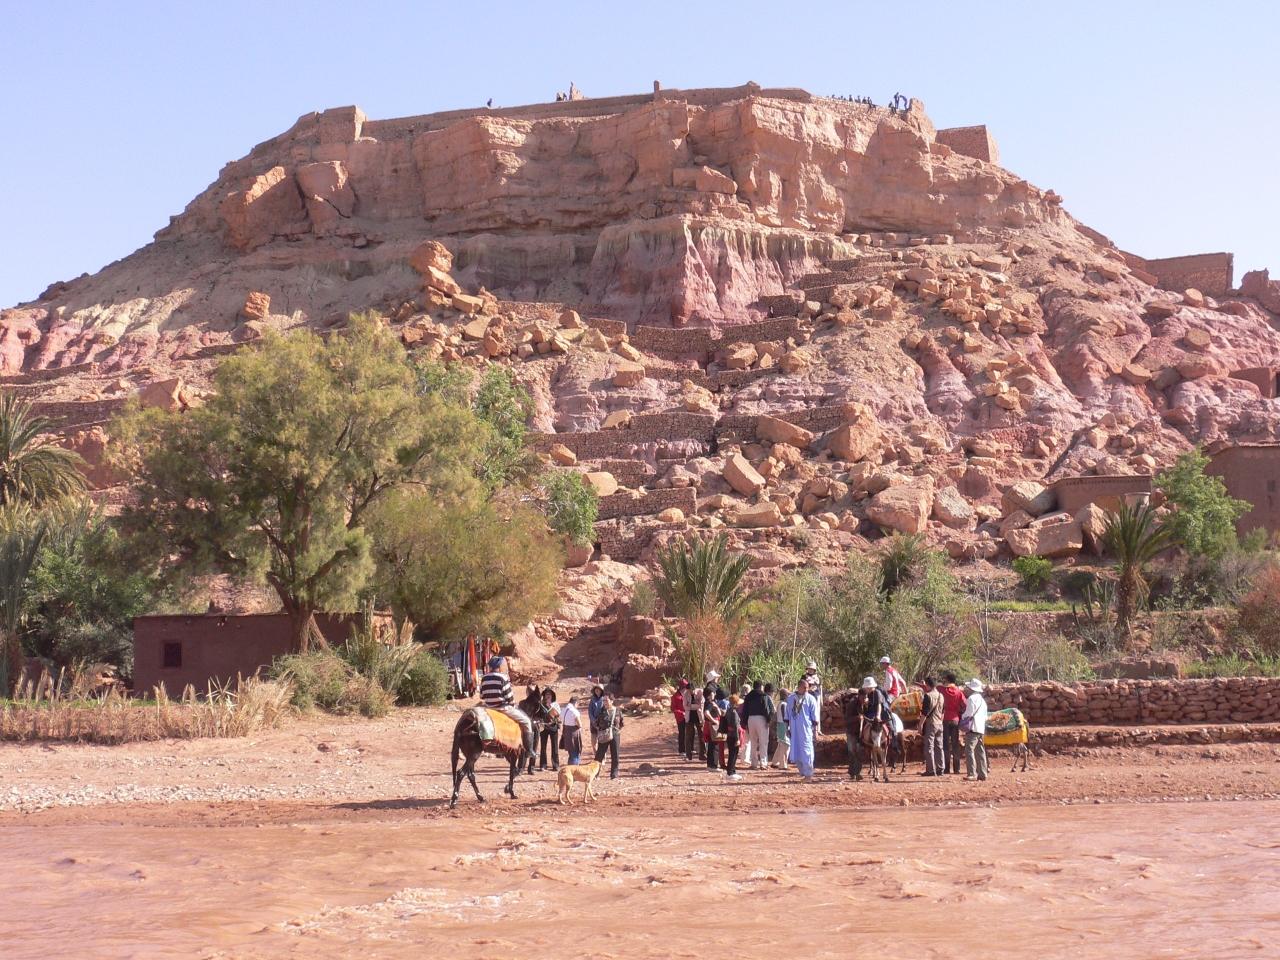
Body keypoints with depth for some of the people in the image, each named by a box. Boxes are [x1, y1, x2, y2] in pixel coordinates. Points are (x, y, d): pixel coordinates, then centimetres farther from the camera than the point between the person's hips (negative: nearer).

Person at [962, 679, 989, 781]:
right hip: (982, 728, 9)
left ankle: (971, 774, -18)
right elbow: (985, 716, 21)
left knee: (969, 751, -11)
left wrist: (961, 717, 6)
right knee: (980, 752, 11)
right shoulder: (982, 700, 18)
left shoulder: (972, 698, -9)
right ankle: (982, 774, 12)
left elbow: (968, 714, -13)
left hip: (972, 728, -9)